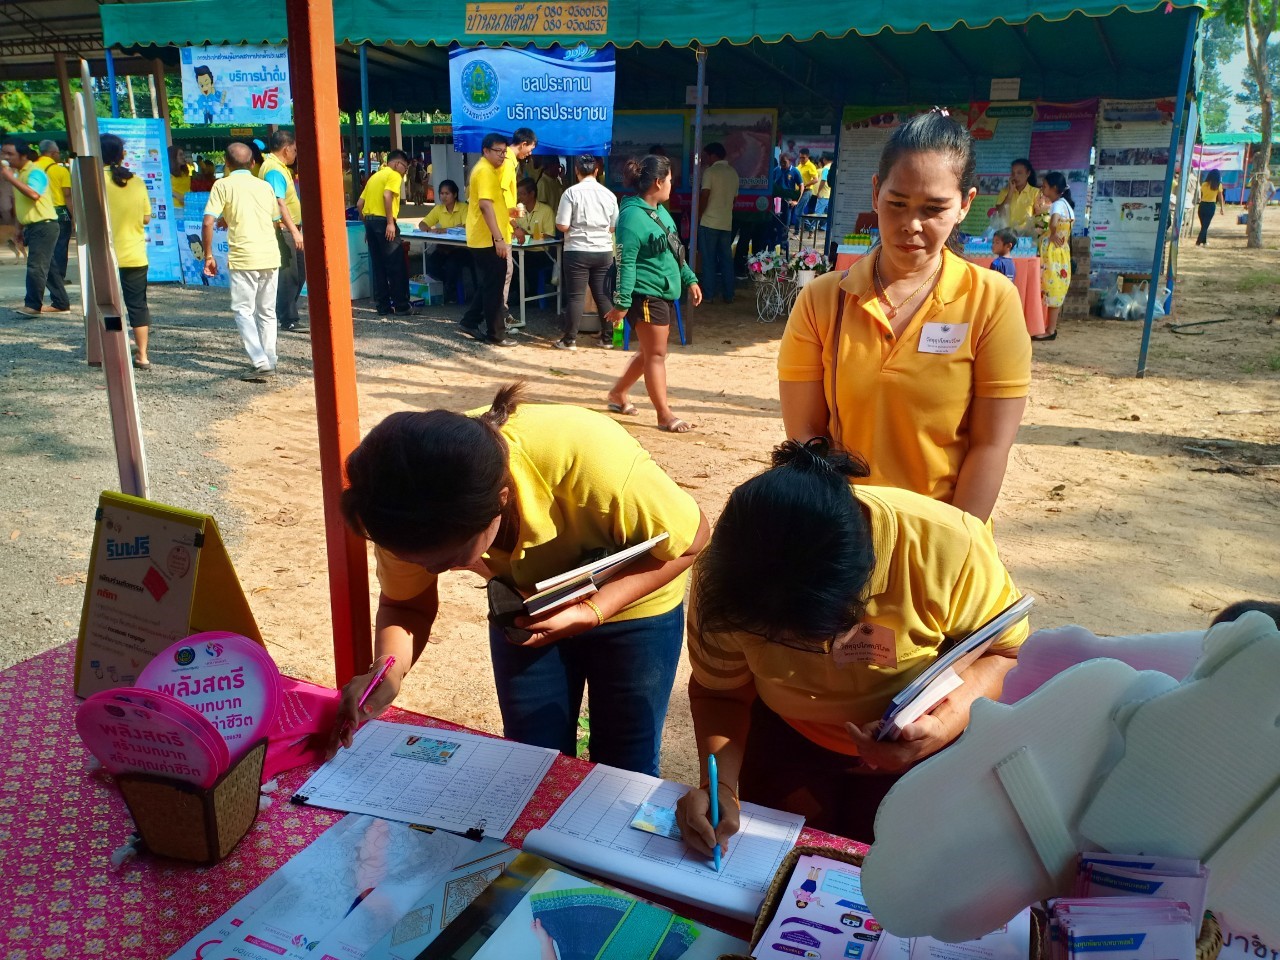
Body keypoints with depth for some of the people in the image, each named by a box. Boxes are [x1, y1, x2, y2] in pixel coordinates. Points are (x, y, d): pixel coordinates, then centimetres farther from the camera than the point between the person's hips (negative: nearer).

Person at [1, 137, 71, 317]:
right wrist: (21, 228, 24)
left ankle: (33, 305, -12)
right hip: (32, 227, 10)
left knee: (36, 266, -13)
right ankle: (61, 303, 17)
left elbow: (34, 194, -32)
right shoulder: (18, 173, 16)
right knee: (47, 266, 12)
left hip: (44, 226, -10)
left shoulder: (34, 172, -13)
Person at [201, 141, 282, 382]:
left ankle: (260, 364, -9)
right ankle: (269, 362, 16)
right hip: (271, 255, 5)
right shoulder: (265, 186, 13)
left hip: (243, 257, -4)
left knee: (243, 310, 2)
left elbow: (208, 223, -9)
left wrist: (208, 256, 1)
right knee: (267, 311, 14)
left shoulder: (223, 185, 0)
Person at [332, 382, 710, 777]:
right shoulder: (411, 507, -28)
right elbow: (406, 603, -10)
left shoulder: (593, 460, -41)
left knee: (623, 772, 8)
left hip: (631, 603, -2)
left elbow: (689, 539, -23)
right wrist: (388, 669, -30)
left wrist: (590, 612, -33)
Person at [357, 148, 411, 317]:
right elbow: (387, 196, -20)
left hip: (369, 221, 8)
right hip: (383, 221, -8)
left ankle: (382, 305, 10)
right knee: (396, 265, -2)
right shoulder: (394, 175, -1)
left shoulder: (375, 176, 23)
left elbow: (359, 204, 19)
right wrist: (390, 223, -21)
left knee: (378, 266, 9)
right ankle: (401, 304, 0)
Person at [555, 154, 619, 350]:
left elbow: (562, 226, -10)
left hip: (577, 251, -3)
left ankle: (569, 340, 6)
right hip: (604, 252, 3)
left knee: (575, 296, 2)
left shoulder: (571, 193, -8)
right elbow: (614, 227, 11)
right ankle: (607, 338, 15)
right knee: (603, 295, 11)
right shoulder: (609, 194, 4)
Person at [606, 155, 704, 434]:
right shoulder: (633, 215, -17)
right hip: (646, 295, -10)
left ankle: (618, 394, 32)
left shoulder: (659, 211, 13)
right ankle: (664, 415, 4)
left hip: (665, 292, 10)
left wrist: (689, 279, 19)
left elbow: (674, 252, 22)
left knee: (650, 352, 17)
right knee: (656, 354, -3)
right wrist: (622, 302, -23)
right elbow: (626, 262, -21)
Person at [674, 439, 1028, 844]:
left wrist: (949, 722, -37)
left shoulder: (949, 544, -36)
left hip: (917, 750, -1)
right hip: (787, 742, 1)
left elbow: (1008, 652, -19)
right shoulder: (724, 575, -30)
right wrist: (721, 785, -30)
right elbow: (719, 690, -15)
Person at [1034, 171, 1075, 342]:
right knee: (1053, 291, 13)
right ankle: (1050, 327, 18)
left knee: (1052, 291, -5)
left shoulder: (1057, 204, -17)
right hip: (1057, 253, 10)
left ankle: (1050, 331, -1)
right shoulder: (1064, 203, 13)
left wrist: (1052, 234, -19)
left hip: (1054, 254, -10)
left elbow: (1054, 223, -37)